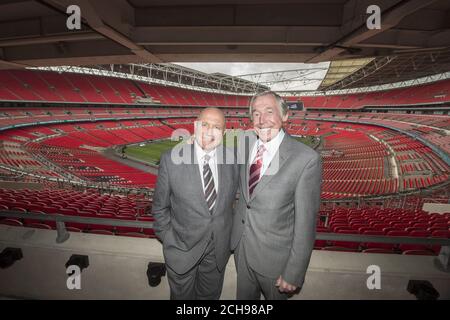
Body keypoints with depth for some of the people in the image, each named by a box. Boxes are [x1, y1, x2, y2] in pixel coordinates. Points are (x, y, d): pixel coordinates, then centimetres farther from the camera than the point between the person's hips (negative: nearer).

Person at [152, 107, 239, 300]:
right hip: (182, 248, -2)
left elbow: (234, 199, 3)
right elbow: (160, 207, -6)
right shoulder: (171, 160, -17)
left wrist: (232, 238, 2)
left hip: (219, 250, 2)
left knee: (211, 295, 26)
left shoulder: (232, 159, -9)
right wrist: (169, 241, -6)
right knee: (182, 296, 24)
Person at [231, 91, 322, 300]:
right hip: (240, 245, 5)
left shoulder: (306, 159, -23)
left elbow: (305, 223, -18)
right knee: (244, 296, 27)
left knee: (276, 296, 22)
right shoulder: (247, 146, -3)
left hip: (274, 254, -5)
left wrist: (294, 274, -13)